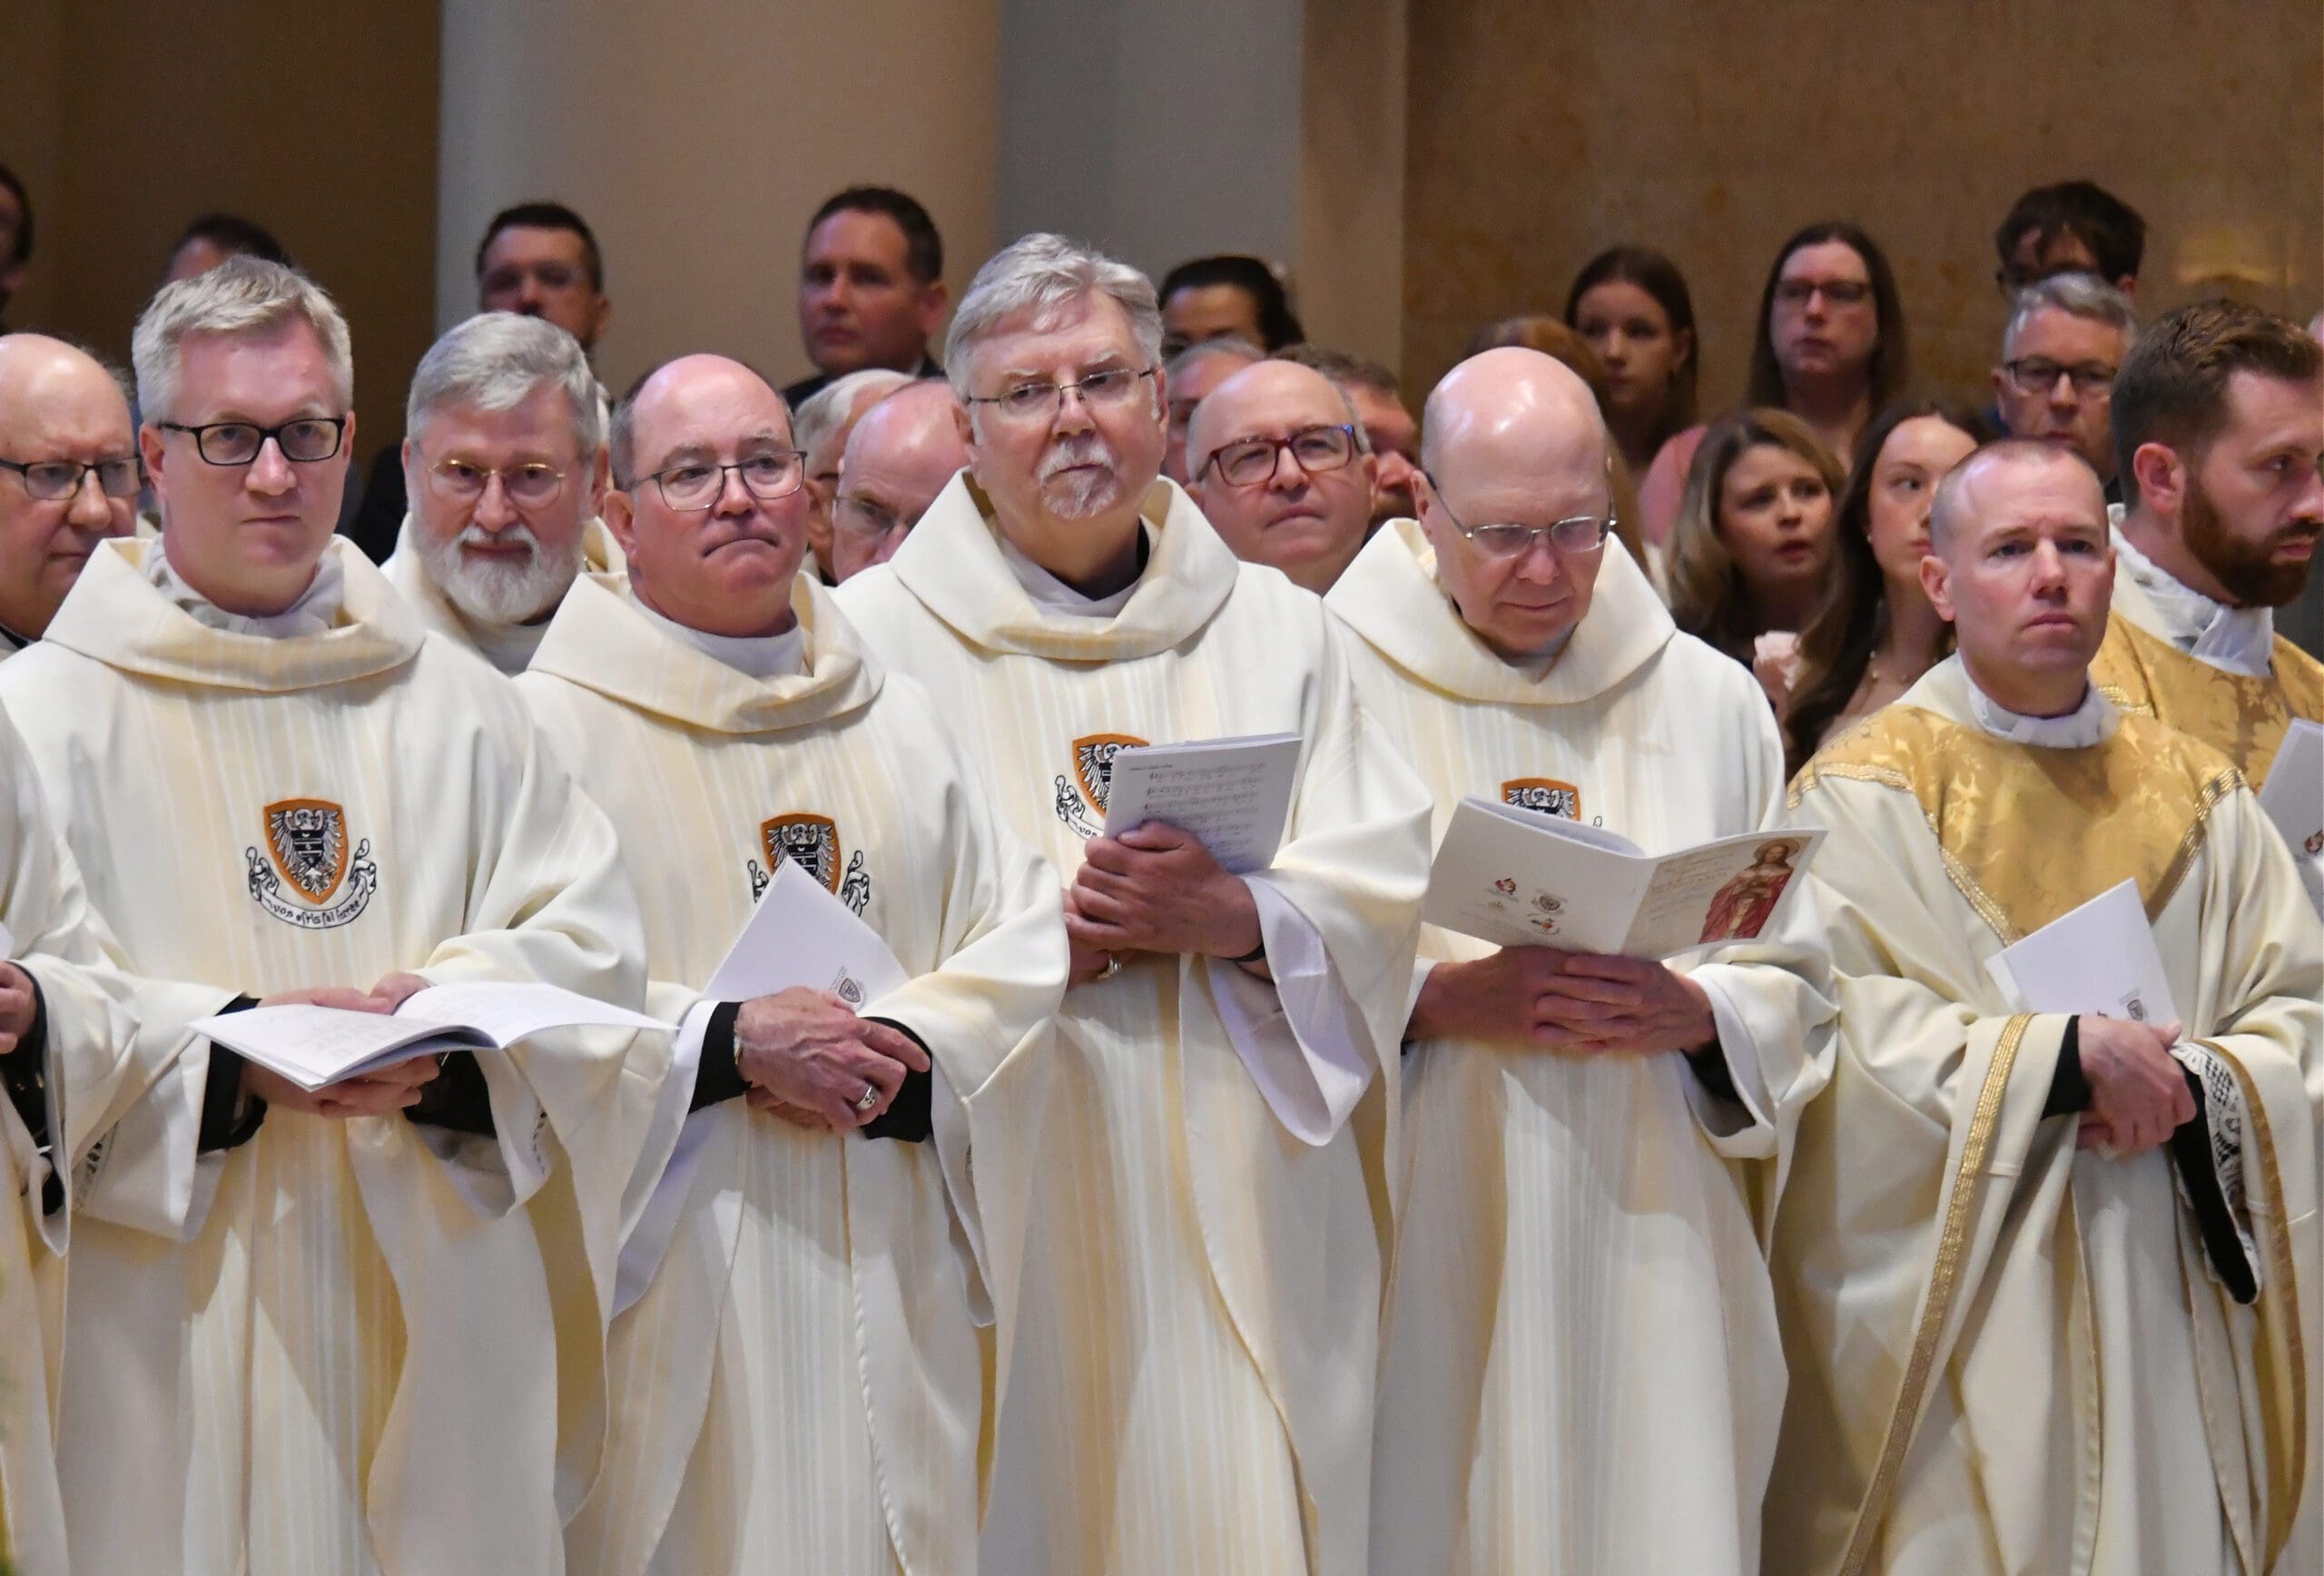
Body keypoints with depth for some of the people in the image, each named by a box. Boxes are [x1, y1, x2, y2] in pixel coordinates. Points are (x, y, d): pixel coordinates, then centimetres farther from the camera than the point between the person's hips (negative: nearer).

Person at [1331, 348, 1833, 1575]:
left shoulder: (1711, 705, 12)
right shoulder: (1333, 685, 2)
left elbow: (1800, 988, 11)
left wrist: (1692, 1011, -9)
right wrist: (1442, 1001, -16)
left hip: (1646, 1255, 2)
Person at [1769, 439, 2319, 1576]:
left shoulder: (2199, 800, 13)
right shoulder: (1865, 794, 0)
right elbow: (1837, 1031, -13)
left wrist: (2199, 1088, -14)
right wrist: (2059, 1058, -20)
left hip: (2167, 1309, 4)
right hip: (1957, 1322, -4)